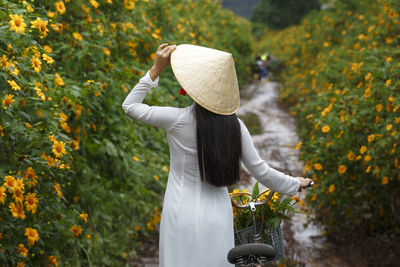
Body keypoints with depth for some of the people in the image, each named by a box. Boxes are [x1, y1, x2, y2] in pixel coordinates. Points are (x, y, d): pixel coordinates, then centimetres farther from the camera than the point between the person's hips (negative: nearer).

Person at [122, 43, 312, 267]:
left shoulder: (178, 120, -14)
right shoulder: (235, 125, -5)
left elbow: (130, 105, 1)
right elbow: (261, 171, 1)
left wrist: (156, 70, 0)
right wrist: (295, 184, 17)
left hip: (182, 217, -3)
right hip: (218, 218, 3)